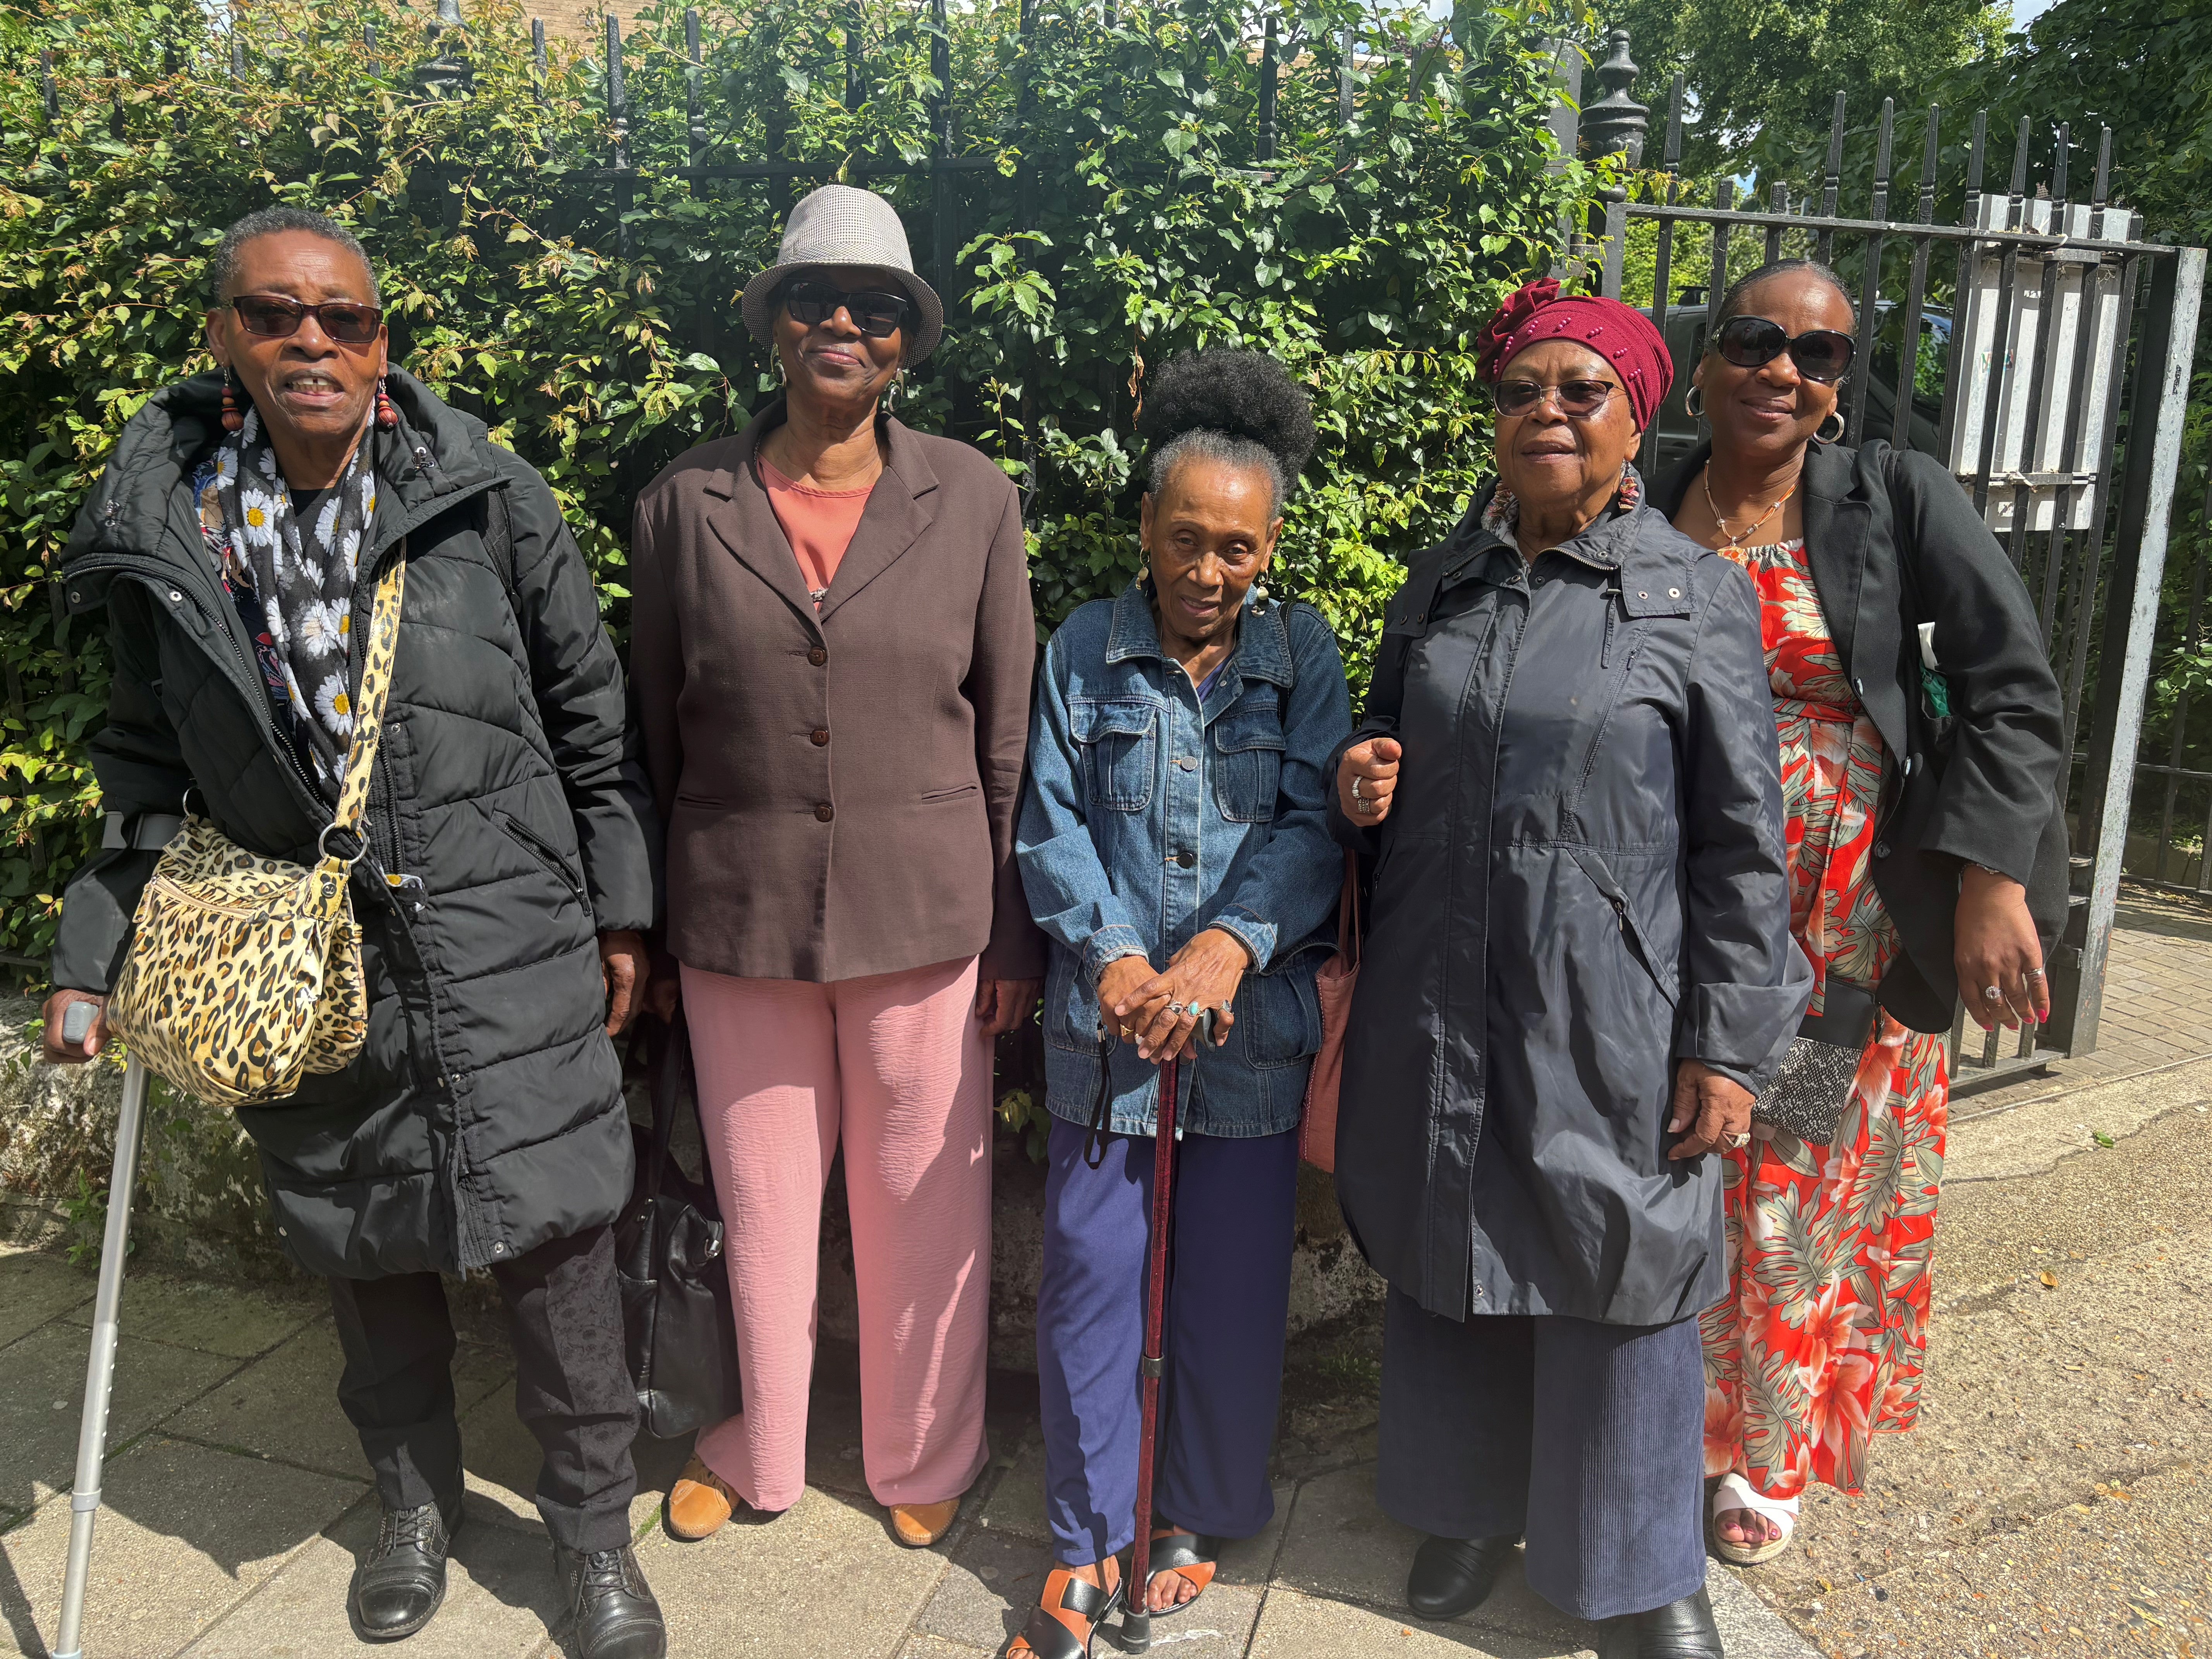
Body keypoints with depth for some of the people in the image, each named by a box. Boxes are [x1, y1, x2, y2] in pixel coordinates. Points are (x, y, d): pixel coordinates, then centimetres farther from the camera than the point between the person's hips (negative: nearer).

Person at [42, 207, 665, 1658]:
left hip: (509, 959, -2)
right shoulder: (160, 530, 0)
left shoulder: (487, 499, -5)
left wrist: (624, 913, 2)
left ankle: (597, 1536, 26)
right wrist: (92, 960, 6)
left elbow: (593, 717, 1)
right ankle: (416, 1503, 43)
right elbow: (148, 769, 10)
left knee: (554, 1250, 3)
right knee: (370, 1262, 17)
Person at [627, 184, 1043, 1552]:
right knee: (760, 1201, 14)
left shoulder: (973, 498, -1)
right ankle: (756, 1456, 39)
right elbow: (652, 732, 7)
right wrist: (640, 923, 8)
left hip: (924, 913, 0)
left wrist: (1017, 928, 0)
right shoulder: (685, 504, 1)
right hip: (738, 919, 1)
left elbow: (1010, 734, 1)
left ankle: (925, 1463, 36)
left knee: (925, 1205, 12)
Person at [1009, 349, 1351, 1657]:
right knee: (1092, 1276, 6)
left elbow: (1314, 822, -6)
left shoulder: (1303, 655, 2)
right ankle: (1089, 1540, 25)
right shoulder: (1087, 652, 3)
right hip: (1107, 1017, 1)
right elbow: (1052, 825, -1)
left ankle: (1202, 1515, 33)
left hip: (1256, 1025, 0)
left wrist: (1230, 942, -21)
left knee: (1234, 1286, 11)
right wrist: (1110, 956, -15)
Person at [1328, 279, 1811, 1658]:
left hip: (1607, 1021, -4)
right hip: (1436, 1008, 4)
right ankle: (1471, 1506, 39)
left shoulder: (1702, 598, -5)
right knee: (1448, 1258, 16)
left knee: (1615, 1280, 7)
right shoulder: (1439, 588, 8)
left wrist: (1728, 1047, -10)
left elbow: (1744, 845, -6)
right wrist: (1362, 793, -4)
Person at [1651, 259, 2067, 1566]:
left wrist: (1993, 880, -19)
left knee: (1813, 1191, 13)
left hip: (1851, 933, -1)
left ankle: (1770, 1451, 35)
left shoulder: (1898, 499, -5)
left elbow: (2013, 689, -10)